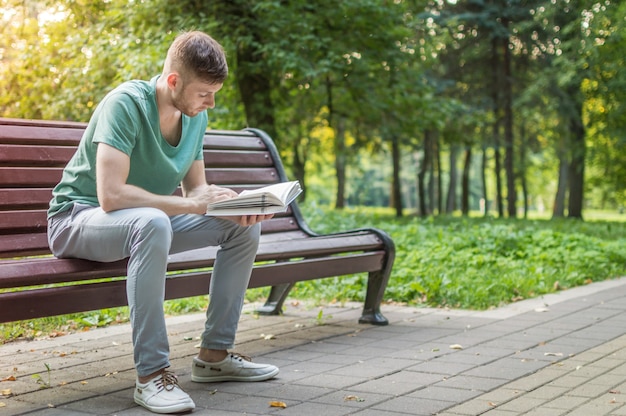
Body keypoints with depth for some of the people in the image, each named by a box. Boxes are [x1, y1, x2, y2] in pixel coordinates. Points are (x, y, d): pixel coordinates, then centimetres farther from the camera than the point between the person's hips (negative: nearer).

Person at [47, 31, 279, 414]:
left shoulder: (196, 116, -1)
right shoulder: (126, 104, -25)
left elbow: (196, 186, 7)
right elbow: (110, 195, -33)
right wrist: (190, 205, -30)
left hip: (147, 222, 8)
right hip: (78, 217, -8)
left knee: (246, 226, -3)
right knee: (152, 223, -41)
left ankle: (215, 355, 3)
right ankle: (151, 373, -35)